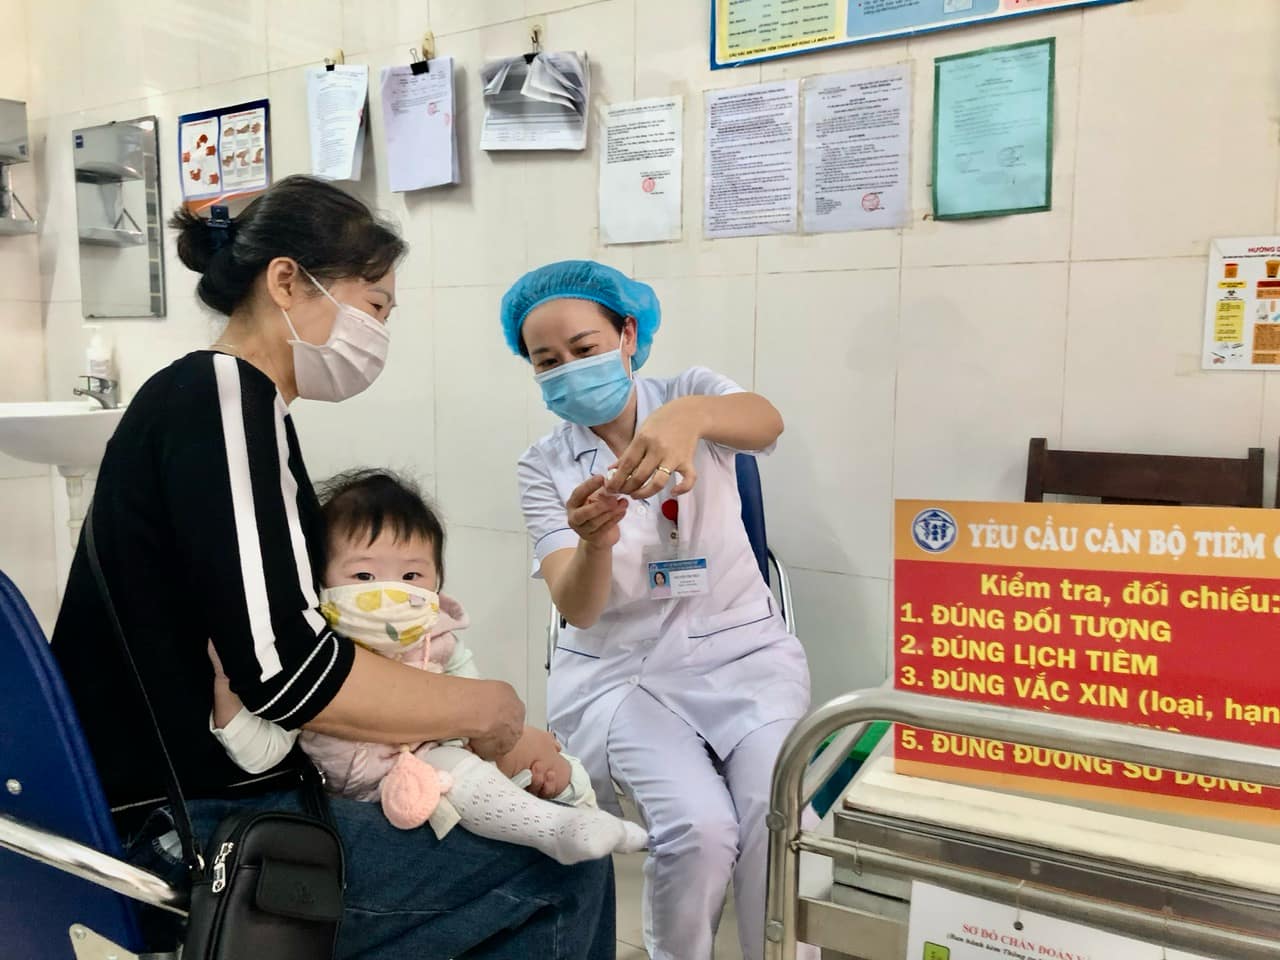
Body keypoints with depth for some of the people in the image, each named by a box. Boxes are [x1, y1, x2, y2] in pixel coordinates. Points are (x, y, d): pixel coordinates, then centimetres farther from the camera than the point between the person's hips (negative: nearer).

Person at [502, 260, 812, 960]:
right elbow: (577, 610, -13)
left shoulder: (690, 393, 0)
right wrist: (594, 542, -35)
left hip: (742, 649, 1)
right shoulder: (543, 468, -1)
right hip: (620, 670, 0)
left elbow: (765, 422, -25)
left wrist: (691, 415, -48)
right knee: (698, 826, -23)